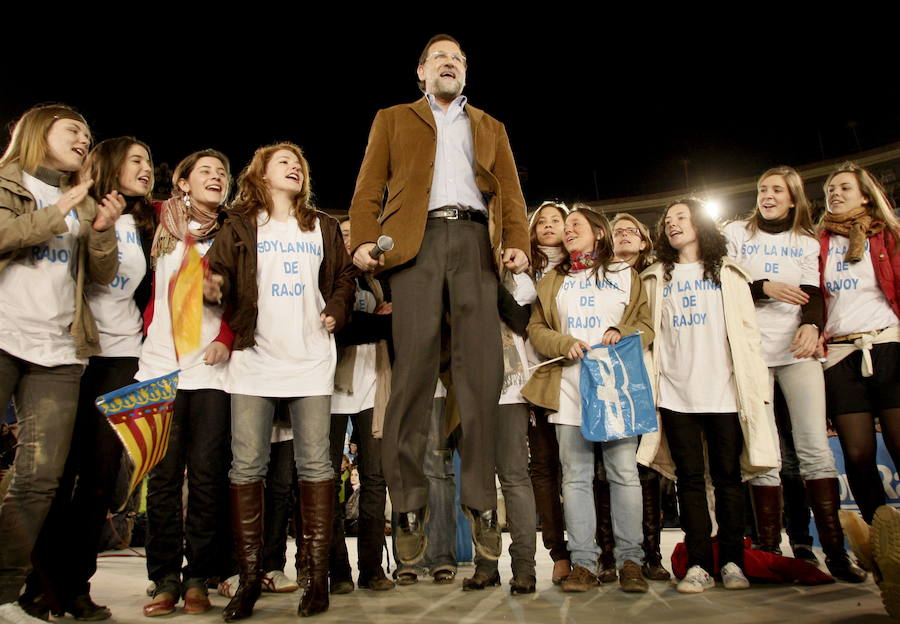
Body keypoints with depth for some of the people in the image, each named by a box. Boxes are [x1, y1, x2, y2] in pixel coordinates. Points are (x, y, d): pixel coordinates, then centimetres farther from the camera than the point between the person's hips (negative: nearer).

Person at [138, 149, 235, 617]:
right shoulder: (162, 227, 15)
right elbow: (148, 288, 17)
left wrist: (226, 338, -9)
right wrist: (150, 330, 5)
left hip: (211, 369, -1)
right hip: (160, 364, 1)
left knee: (206, 473, -2)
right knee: (163, 473, 1)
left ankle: (198, 579, 7)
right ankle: (165, 579, 9)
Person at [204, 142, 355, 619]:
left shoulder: (322, 227, 18)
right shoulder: (240, 226, 12)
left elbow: (344, 276, 18)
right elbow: (217, 271, 1)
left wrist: (336, 312, 1)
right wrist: (214, 287, -20)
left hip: (310, 360, 1)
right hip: (253, 359, -1)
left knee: (314, 463, 0)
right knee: (246, 465, -2)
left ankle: (317, 574, 9)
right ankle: (250, 575, 11)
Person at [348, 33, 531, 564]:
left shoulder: (491, 128, 30)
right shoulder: (393, 120, 24)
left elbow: (510, 192, 17)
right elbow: (369, 187, 12)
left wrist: (517, 242, -1)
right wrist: (364, 240, -6)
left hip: (475, 241, 2)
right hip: (416, 240, -1)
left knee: (482, 371, -8)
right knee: (414, 370, -10)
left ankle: (482, 503, -1)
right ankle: (410, 509, -5)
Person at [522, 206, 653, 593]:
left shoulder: (625, 275, 15)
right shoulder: (553, 281, 20)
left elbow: (646, 325, 10)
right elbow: (536, 329, 12)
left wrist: (622, 333, -11)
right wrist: (566, 344, -7)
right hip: (569, 387, 2)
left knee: (624, 471, -4)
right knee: (575, 475, 1)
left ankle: (630, 561, 6)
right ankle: (583, 563, 6)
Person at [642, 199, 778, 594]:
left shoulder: (727, 273, 14)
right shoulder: (657, 278, 17)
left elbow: (747, 330, 8)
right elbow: (648, 332, 11)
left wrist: (755, 383, -2)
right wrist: (647, 382, 1)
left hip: (723, 390, -1)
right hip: (675, 393, 1)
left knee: (727, 476, 2)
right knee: (690, 478, 1)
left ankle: (732, 562, 10)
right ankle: (698, 564, 5)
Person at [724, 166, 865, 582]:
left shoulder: (807, 243, 16)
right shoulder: (736, 233, 13)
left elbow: (813, 294, 4)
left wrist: (812, 324, -17)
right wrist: (764, 287, -11)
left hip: (797, 350, 1)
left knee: (815, 447, -7)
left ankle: (835, 550, -1)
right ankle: (769, 549, 2)